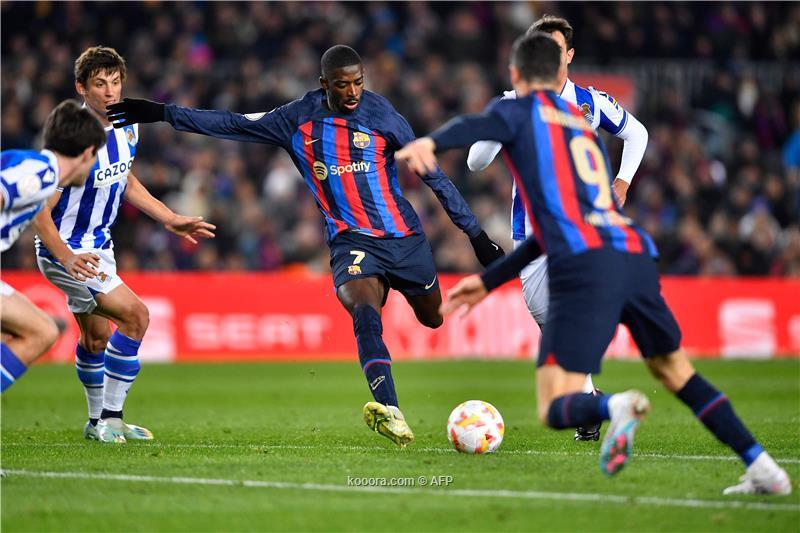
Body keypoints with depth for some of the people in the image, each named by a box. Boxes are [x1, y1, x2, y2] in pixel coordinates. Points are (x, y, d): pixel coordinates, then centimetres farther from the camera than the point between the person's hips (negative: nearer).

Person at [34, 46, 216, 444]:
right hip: (65, 251, -8)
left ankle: (98, 423, 38)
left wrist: (169, 218, 13)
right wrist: (67, 258, -38)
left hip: (99, 247, 8)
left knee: (96, 338, 20)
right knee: (135, 316, -18)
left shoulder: (127, 128, -2)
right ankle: (110, 417, -8)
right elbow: (39, 210, -26)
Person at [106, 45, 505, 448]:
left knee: (434, 319, 10)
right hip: (351, 240, -1)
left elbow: (433, 174, -1)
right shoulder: (297, 119, -1)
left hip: (405, 236, 1)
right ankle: (389, 412, -43)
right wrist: (161, 113, 3)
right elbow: (234, 125, 6)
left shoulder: (381, 115, -6)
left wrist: (475, 233, -1)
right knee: (365, 315, -28)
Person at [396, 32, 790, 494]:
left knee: (556, 410, -1)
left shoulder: (522, 110, 13)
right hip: (637, 256, 6)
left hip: (586, 268, -6)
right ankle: (761, 467, 18)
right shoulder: (583, 127, 33)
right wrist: (488, 281, 42)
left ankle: (615, 407, -34)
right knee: (673, 367, 28)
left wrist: (430, 143, -34)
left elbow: (479, 126, -13)